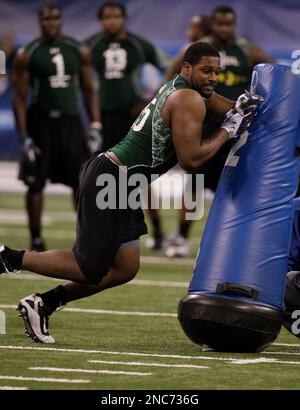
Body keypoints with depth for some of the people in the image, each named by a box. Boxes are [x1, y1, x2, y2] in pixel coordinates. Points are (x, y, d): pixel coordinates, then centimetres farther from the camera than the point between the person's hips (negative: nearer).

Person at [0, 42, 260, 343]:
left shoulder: (183, 89, 16)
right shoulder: (189, 101, -13)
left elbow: (230, 111, 29)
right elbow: (190, 159, -18)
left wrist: (242, 106, 7)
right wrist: (227, 131, -9)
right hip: (112, 180, -10)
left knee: (124, 269, 13)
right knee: (89, 270, -5)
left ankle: (43, 303, 14)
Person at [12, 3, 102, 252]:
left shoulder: (80, 52, 4)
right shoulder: (27, 56, -4)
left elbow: (89, 91, 9)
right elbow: (20, 97, -4)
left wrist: (95, 127, 1)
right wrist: (24, 137, -10)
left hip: (70, 121, 2)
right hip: (40, 122, -2)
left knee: (82, 183, -1)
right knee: (36, 184, 2)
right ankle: (36, 240, 12)